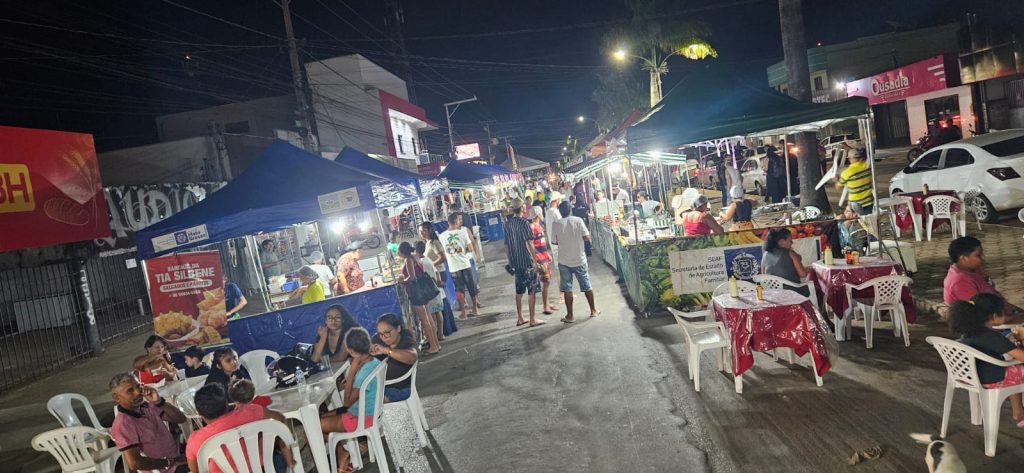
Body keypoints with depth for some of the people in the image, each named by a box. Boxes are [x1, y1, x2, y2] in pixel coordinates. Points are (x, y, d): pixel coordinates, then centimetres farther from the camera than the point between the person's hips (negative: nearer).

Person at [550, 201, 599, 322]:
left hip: (565, 262, 0)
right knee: (587, 286, 15)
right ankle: (593, 310, 28)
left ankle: (570, 316, 8)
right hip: (580, 260, 0)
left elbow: (554, 242, 1)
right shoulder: (578, 220, -8)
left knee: (567, 289, 6)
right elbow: (587, 237, -10)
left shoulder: (557, 224, -6)